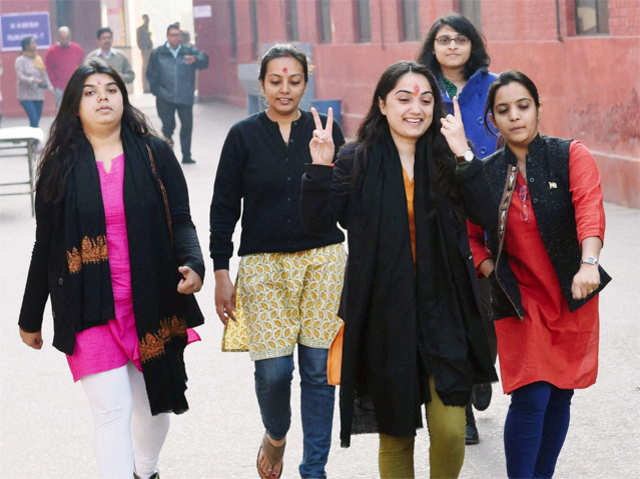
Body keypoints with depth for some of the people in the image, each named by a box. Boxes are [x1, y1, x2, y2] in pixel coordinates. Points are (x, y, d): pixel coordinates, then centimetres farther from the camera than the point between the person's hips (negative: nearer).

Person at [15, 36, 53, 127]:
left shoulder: (38, 59, 11)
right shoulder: (20, 60, -5)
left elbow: (44, 74, 15)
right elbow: (20, 76, -14)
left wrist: (50, 86, 3)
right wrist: (33, 80, -27)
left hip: (39, 95, 6)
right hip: (26, 96, -6)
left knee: (36, 121, 5)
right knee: (34, 120, -16)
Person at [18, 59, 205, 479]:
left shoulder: (155, 154, 2)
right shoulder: (61, 165, 2)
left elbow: (181, 221, 1)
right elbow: (45, 244, 7)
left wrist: (193, 266, -21)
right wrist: (31, 318, 11)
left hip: (153, 304, 2)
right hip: (91, 309, -1)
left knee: (153, 402, 15)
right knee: (112, 410, -9)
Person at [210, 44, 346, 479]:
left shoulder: (324, 131, 5)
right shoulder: (244, 136, 2)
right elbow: (224, 207, 2)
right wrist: (221, 273, -1)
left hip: (323, 261, 1)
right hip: (264, 265, -1)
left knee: (319, 368, 1)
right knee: (273, 369, -7)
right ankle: (275, 435, 25)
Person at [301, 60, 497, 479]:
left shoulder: (447, 160, 2)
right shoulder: (358, 161, 2)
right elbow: (318, 221, -4)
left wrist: (464, 157, -21)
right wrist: (321, 169, -16)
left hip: (442, 310, 0)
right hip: (384, 314, 0)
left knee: (450, 430, -9)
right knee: (395, 433, 10)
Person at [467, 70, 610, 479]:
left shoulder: (571, 156, -6)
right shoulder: (485, 175, 1)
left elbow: (589, 207, -23)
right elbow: (469, 235, 14)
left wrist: (588, 263, -40)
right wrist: (490, 269, -4)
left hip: (572, 298, 1)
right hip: (520, 303, 0)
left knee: (559, 398, 8)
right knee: (531, 398, -13)